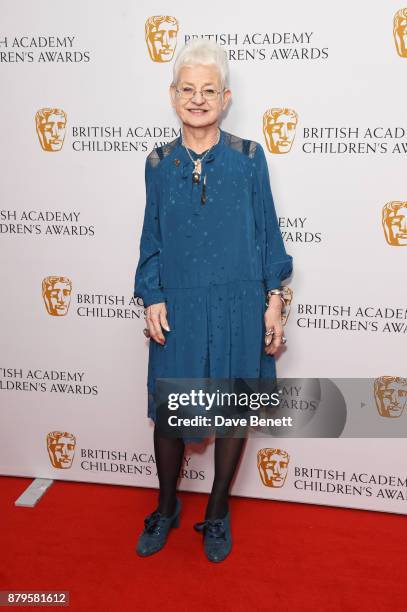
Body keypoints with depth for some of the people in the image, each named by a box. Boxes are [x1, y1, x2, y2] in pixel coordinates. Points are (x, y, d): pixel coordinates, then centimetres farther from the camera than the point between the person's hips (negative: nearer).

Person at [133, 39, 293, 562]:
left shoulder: (249, 157, -2)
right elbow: (152, 239, 7)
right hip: (178, 307, 1)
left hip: (238, 306, -1)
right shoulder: (158, 164, 2)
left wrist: (273, 300, -2)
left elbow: (267, 233, 1)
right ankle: (166, 509, 37)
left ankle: (217, 514, 34)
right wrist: (152, 299, -2)